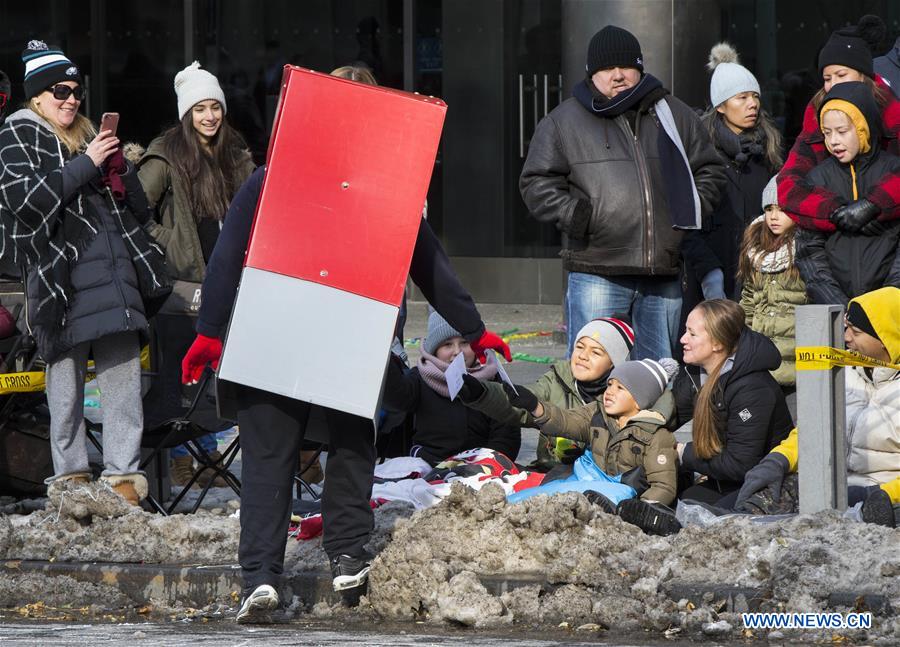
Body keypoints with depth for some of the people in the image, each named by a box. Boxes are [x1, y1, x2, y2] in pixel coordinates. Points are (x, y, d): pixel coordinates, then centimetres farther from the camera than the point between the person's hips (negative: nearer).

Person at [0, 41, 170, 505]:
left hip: (116, 264, 5)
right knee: (66, 368, -4)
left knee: (122, 370, -4)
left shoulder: (86, 136, 24)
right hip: (62, 266, -5)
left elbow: (138, 209, 25)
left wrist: (118, 167, 5)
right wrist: (87, 164, -11)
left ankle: (123, 474, -6)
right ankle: (69, 476, 3)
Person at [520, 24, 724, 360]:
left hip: (665, 276, 3)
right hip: (597, 272, -3)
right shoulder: (564, 121, 6)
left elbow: (709, 170, 21)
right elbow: (537, 182, 6)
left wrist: (695, 210, 4)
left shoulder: (674, 115, 14)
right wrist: (571, 212, -9)